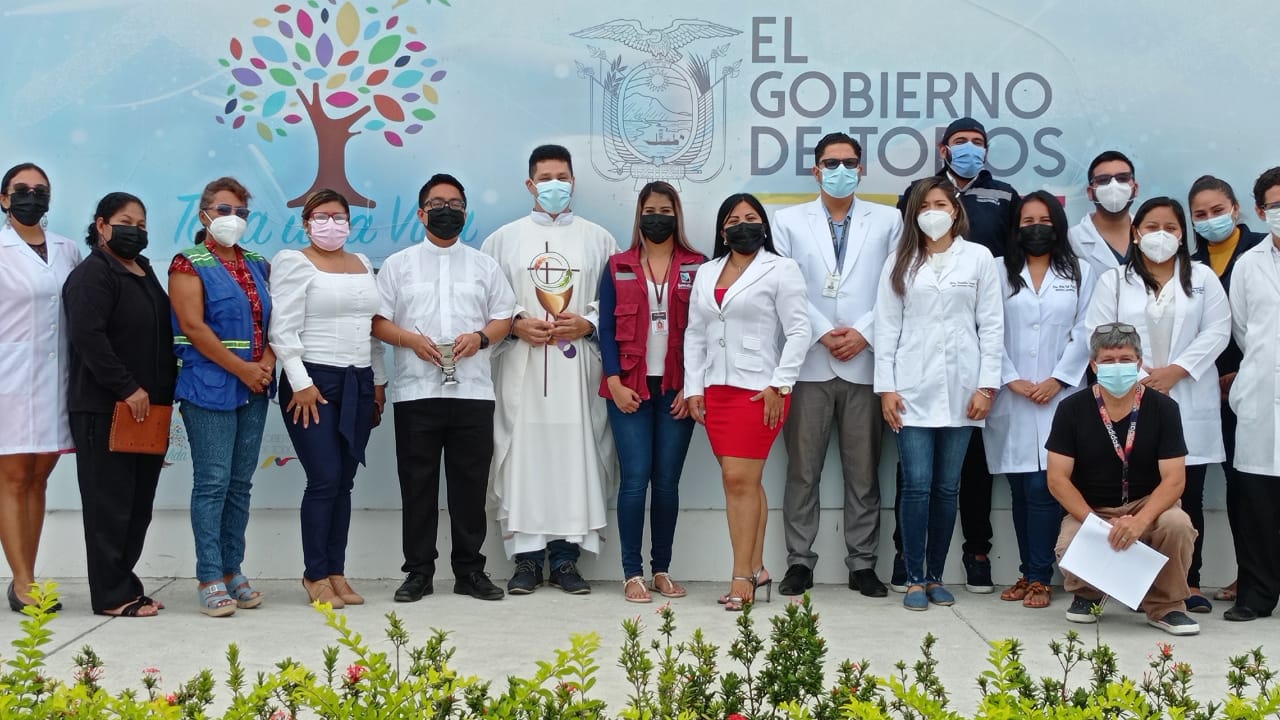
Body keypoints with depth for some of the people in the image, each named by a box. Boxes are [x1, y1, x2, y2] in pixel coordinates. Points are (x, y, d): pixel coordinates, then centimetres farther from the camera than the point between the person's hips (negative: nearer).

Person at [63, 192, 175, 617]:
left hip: (147, 407, 9)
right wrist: (127, 389, -21)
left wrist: (164, 393, 12)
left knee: (139, 503, 10)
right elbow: (87, 336, -20)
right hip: (105, 409, -9)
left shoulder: (144, 272, 19)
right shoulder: (92, 275, -8)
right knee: (110, 503, -4)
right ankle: (113, 595, 1)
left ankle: (124, 585, 18)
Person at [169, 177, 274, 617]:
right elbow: (193, 326, -12)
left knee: (241, 483, 9)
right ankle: (210, 579, 0)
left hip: (254, 389, 6)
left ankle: (233, 571, 16)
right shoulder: (190, 264, -3)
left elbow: (275, 319, 13)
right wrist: (243, 369, -14)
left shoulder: (258, 265, 15)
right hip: (210, 388, -6)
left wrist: (268, 363, -6)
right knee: (212, 482, -6)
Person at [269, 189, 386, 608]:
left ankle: (336, 573, 13)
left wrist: (379, 382, 15)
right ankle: (315, 575, 2)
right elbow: (284, 330, -9)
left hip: (358, 385, 6)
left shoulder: (362, 264, 16)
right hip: (314, 384, -6)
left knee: (344, 483, 7)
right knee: (325, 480, -9)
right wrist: (301, 383, -15)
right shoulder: (294, 263, -3)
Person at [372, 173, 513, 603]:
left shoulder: (484, 266, 14)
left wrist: (480, 337, -9)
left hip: (473, 391, 1)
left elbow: (504, 318, 11)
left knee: (470, 483, 4)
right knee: (417, 485, 3)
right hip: (415, 392, -1)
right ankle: (418, 572, 12)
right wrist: (412, 339, -13)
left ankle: (470, 571, 14)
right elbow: (377, 321, 4)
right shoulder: (399, 265, 9)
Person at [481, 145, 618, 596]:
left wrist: (588, 323, -8)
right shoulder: (504, 239, 11)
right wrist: (516, 324, -8)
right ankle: (526, 556, 6)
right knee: (523, 456, -2)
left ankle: (565, 556, 7)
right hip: (522, 368, 0)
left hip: (577, 368, 0)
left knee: (575, 455, -2)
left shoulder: (598, 239, 11)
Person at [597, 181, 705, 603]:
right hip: (630, 389, 0)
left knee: (667, 481, 4)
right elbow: (606, 328, 5)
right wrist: (614, 383, -6)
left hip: (677, 391, 1)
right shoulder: (618, 267, 8)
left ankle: (662, 570, 14)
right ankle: (632, 573, 1)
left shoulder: (696, 267, 7)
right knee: (635, 478, -5)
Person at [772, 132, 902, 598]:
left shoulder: (888, 221, 10)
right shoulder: (789, 222, 9)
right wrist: (823, 332, -9)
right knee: (802, 470, 3)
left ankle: (862, 565, 14)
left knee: (864, 472, 6)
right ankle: (799, 562, 11)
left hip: (865, 362, 0)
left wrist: (864, 332, -9)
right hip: (809, 362, 0)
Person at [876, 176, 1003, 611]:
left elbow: (991, 325, 4)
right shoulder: (900, 262, 9)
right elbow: (887, 327, 5)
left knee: (947, 488, 6)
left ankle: (935, 577, 15)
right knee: (916, 486, -4)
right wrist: (886, 387, -2)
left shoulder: (978, 258, 7)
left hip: (960, 390, 0)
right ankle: (914, 580, 4)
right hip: (912, 390, 0)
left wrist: (987, 385, -2)